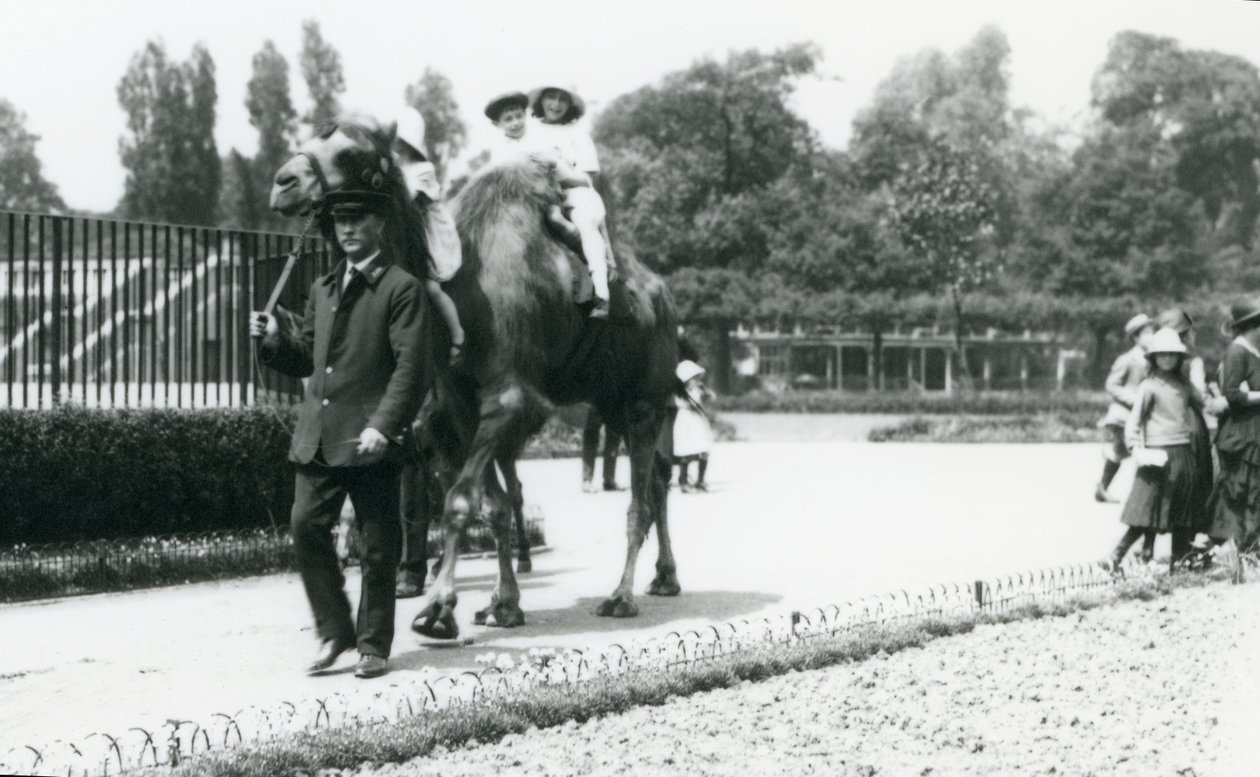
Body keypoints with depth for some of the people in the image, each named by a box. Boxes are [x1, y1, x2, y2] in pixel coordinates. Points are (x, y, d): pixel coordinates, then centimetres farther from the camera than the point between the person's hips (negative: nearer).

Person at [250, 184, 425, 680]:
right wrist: (272, 341, 2)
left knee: (377, 546, 1)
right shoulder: (322, 289, 18)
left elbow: (409, 366, -11)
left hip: (369, 438, -6)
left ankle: (374, 646, 11)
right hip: (317, 436, 6)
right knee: (307, 528, -2)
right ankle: (334, 631, 12)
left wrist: (382, 426, -20)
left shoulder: (400, 288, -3)